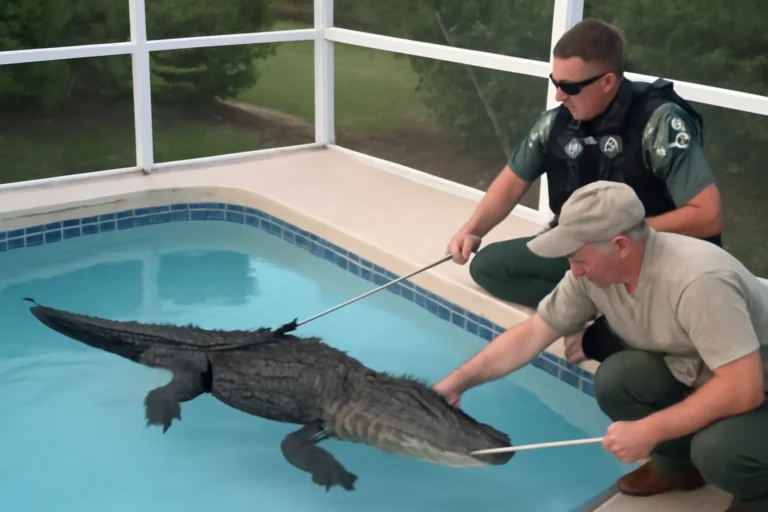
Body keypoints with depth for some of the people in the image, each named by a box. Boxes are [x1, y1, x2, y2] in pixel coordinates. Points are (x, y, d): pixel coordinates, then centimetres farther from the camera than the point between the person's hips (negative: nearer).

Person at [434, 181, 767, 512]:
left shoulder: (698, 282, -35)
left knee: (718, 448, -34)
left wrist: (649, 430, -29)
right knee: (615, 379, -18)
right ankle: (680, 464, 9)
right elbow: (532, 333, -5)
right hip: (695, 377, 6)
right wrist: (458, 381, -9)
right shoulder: (594, 270, -14)